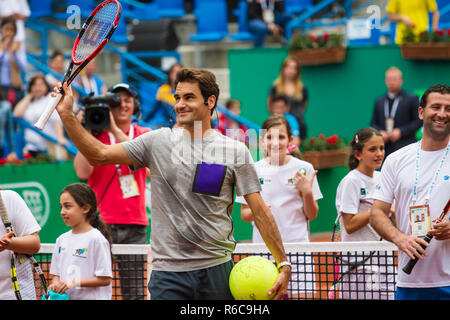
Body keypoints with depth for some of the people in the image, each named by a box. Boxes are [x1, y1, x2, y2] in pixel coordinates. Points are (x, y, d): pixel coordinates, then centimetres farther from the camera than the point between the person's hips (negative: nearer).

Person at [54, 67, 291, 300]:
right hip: (167, 273, 1)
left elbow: (260, 212, 2)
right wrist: (67, 115, -5)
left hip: (217, 271, -1)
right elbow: (99, 155, 5)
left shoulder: (235, 151, 1)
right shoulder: (158, 141, 6)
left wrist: (283, 265, -4)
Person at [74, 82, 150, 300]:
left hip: (134, 226, 1)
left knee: (134, 293, 0)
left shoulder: (144, 135, 11)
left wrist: (115, 129, -15)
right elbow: (83, 172, -6)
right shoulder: (95, 135, 7)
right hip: (102, 223, -1)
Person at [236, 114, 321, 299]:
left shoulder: (304, 169, 2)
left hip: (297, 249, -1)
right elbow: (244, 214, 10)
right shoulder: (253, 170, 4)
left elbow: (312, 215, 6)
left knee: (302, 295, -10)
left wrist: (307, 192, -11)